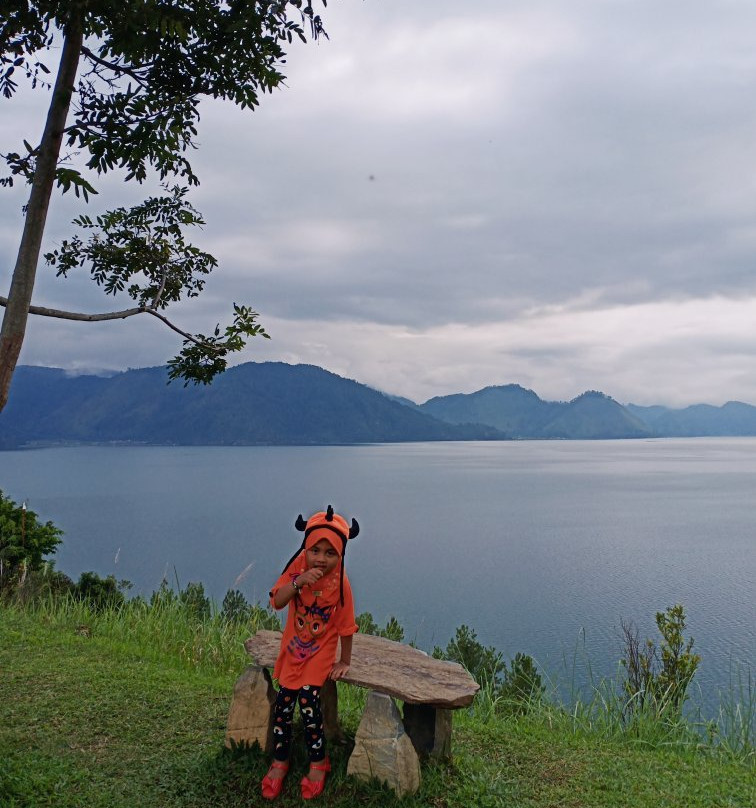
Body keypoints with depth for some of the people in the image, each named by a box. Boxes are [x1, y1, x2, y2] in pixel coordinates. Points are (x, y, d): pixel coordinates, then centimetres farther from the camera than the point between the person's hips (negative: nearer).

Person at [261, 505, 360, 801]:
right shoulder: (299, 565, -17)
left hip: (320, 653, -3)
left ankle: (318, 762, 9)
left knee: (307, 700, -16)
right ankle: (280, 761, 25)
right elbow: (276, 601, -22)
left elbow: (346, 626, -14)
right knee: (283, 703, 2)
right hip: (292, 648, 3)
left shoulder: (340, 582, -23)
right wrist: (298, 582, -38)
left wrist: (345, 662, -5)